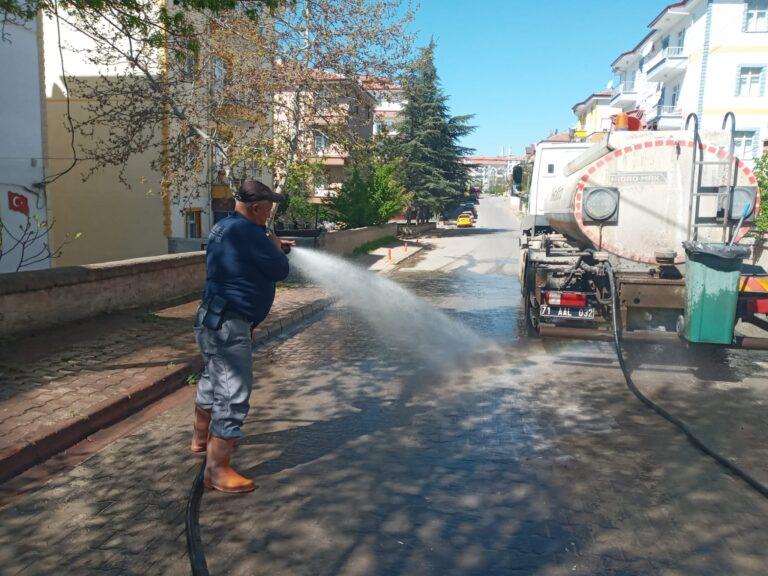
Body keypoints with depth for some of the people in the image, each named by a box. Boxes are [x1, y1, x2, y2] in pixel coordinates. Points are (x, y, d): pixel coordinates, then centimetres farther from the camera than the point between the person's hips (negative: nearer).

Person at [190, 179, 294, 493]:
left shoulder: (222, 227, 12)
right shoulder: (249, 232, -18)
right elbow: (280, 270, -12)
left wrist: (272, 247, 20)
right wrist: (276, 246, 5)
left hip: (211, 320, 11)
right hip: (229, 326, -11)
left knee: (212, 381, 26)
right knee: (233, 395, -6)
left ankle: (201, 438, 46)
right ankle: (217, 471, -1)